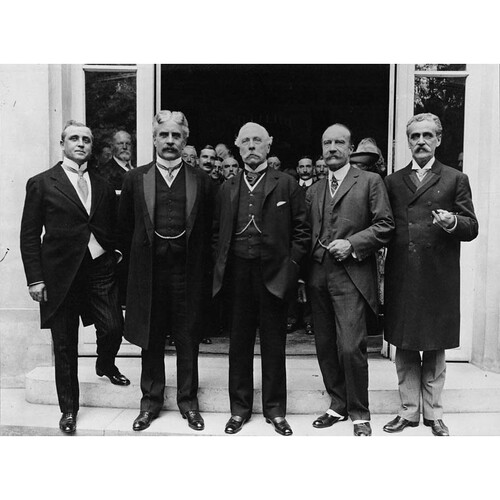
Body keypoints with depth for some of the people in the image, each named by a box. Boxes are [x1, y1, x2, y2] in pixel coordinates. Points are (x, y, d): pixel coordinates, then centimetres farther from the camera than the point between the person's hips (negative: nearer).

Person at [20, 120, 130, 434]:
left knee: (114, 328, -1)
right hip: (60, 275, -2)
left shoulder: (103, 186, 10)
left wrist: (115, 256, 2)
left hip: (100, 270, 3)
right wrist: (35, 278, -7)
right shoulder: (41, 184, 0)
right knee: (65, 345, 7)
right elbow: (29, 235, -2)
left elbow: (113, 228, 16)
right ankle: (69, 408, 25)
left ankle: (106, 365, 36)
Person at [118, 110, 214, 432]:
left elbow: (207, 229, 6)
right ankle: (151, 401, 27)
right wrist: (136, 258, 7)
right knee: (151, 340, 10)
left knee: (188, 340, 8)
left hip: (188, 270, 0)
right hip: (149, 270, 1)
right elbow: (125, 226, 9)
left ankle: (189, 401, 25)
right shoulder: (135, 179, 5)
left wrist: (202, 266, 2)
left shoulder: (201, 181, 4)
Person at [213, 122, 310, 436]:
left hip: (274, 275, -2)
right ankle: (240, 408, 24)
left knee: (274, 345, 8)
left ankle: (275, 409, 23)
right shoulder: (228, 188, 11)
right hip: (238, 274, 2)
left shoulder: (287, 185, 2)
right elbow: (218, 231, 13)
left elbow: (301, 230, 1)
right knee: (239, 343, 10)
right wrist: (222, 263, 3)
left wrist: (290, 265, -6)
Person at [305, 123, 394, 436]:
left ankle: (360, 413, 11)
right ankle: (338, 405, 27)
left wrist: (352, 244, -14)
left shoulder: (370, 181, 3)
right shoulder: (314, 191, 18)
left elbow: (385, 225, -4)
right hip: (318, 277, 5)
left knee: (351, 348, -9)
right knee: (326, 347, 10)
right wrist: (304, 276, 9)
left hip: (351, 275, -5)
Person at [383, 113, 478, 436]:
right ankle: (409, 412, 22)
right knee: (404, 350, 9)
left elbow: (472, 228, 2)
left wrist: (452, 222, -19)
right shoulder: (393, 181, 12)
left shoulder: (455, 179, 6)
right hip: (401, 279, 2)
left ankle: (433, 414, 23)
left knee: (435, 350, 9)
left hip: (438, 279, -2)